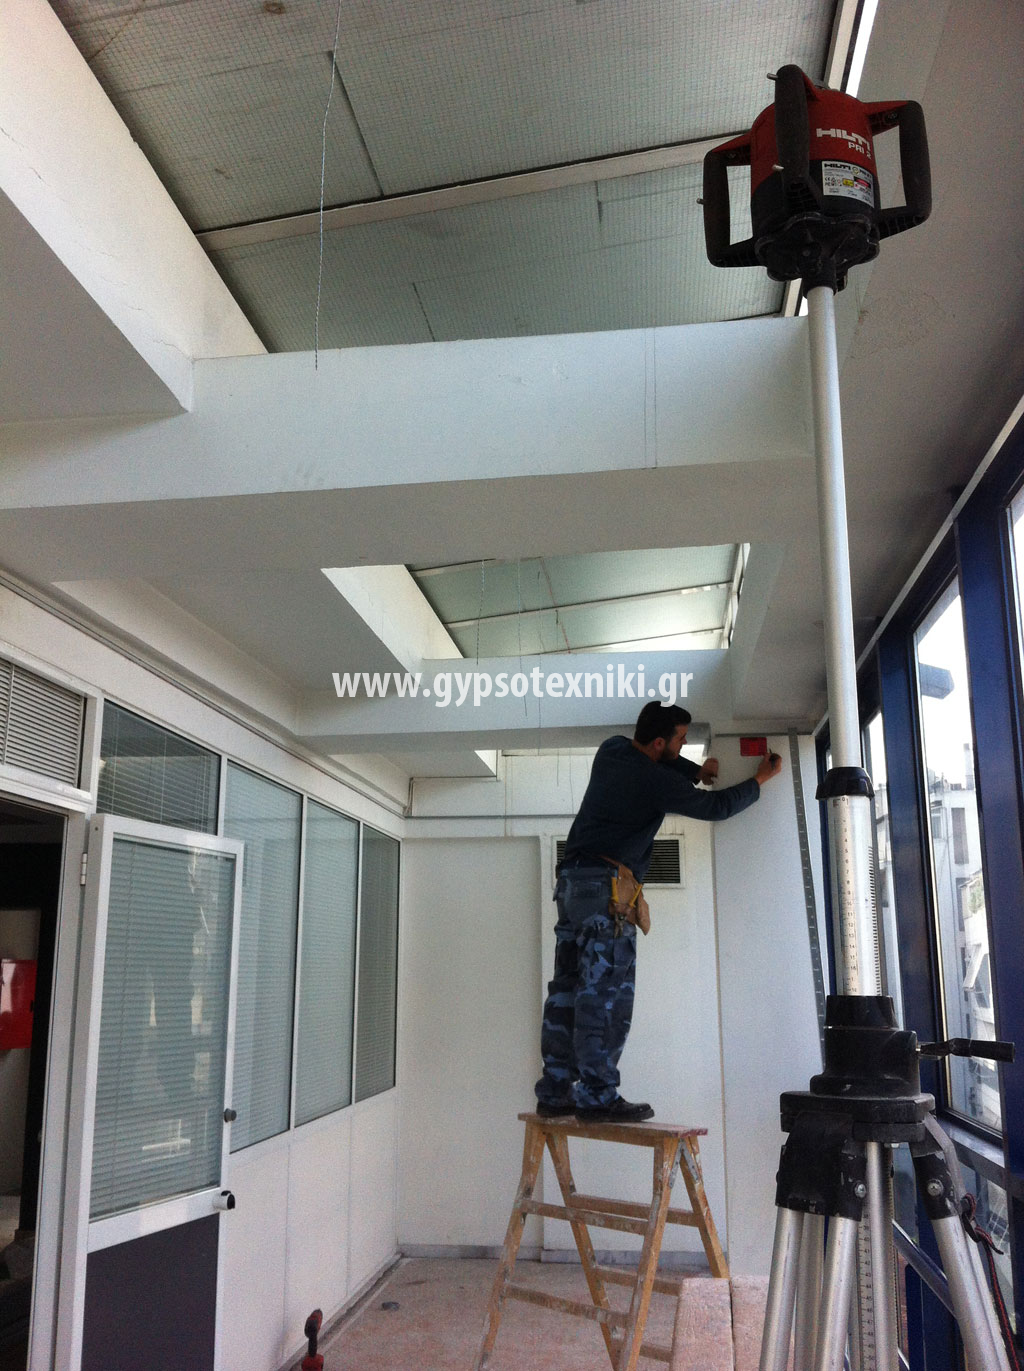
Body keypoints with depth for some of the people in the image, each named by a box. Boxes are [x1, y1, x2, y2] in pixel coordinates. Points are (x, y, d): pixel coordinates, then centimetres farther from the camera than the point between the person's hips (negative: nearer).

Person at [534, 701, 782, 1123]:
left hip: (572, 878, 9)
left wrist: (696, 771, 15)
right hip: (606, 886, -9)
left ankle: (555, 1092, 8)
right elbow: (716, 807, -1)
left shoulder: (612, 749, 11)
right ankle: (597, 1096, -9)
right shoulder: (655, 782, -12)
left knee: (568, 987, 7)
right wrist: (761, 779, 12)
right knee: (605, 992, -8)